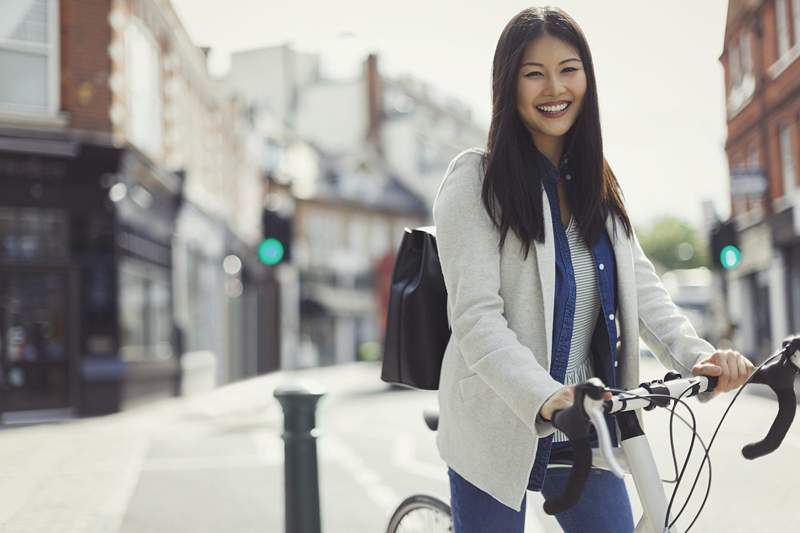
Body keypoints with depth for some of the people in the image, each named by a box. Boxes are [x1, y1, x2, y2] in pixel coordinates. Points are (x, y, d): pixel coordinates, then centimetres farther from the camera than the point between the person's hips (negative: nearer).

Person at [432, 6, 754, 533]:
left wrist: (697, 353, -15)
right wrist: (545, 396, -33)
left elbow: (640, 287, 3)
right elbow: (476, 316, -19)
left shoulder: (597, 183, 9)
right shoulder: (476, 178, -10)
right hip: (499, 432, -5)